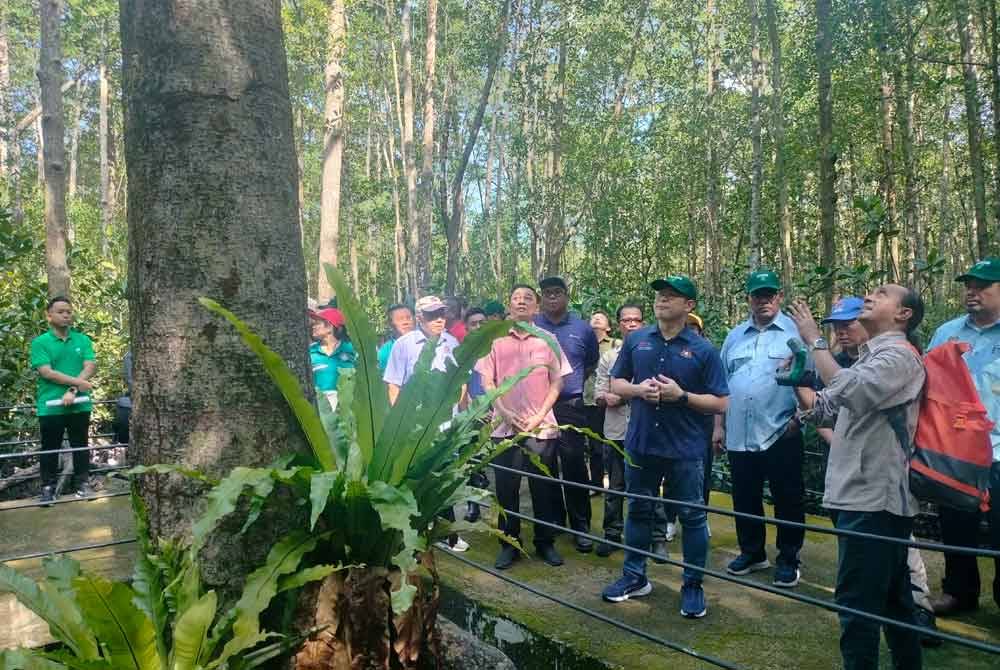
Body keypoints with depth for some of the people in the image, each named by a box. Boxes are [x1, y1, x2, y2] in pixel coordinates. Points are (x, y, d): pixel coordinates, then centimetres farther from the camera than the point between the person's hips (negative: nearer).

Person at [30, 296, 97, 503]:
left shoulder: (83, 340, 5)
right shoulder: (40, 342, -3)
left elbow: (90, 367, -5)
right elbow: (47, 372, -13)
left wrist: (72, 390, -16)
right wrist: (77, 382, -17)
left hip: (79, 405, 2)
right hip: (50, 406, -2)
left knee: (80, 446, 12)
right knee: (50, 449, 8)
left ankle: (83, 483, 22)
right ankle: (48, 487, 20)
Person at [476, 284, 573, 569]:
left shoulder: (547, 340, 4)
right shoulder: (495, 341, 4)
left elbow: (557, 383, 2)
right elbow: (487, 382, 2)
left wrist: (538, 417, -7)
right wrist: (505, 412, -9)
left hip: (542, 427, 0)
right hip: (505, 426, 0)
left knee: (544, 488, 5)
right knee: (506, 488, 5)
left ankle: (546, 542, 21)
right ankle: (509, 544, 19)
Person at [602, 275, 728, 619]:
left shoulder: (703, 350, -5)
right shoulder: (636, 340, 3)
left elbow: (720, 403, -5)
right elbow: (616, 383, 10)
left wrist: (681, 396, -19)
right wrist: (638, 389, -11)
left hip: (685, 448, -3)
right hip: (641, 443, 3)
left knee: (692, 517, 7)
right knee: (638, 511, 15)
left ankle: (693, 585, 23)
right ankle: (635, 577, 31)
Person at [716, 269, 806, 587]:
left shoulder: (795, 332, -3)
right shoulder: (735, 336, 12)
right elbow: (721, 384, 14)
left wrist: (798, 417, -13)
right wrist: (719, 426, 11)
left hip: (781, 435, -4)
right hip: (739, 435, 5)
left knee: (787, 501, 7)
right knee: (745, 499, 14)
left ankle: (788, 560, 21)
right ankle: (751, 552, 30)